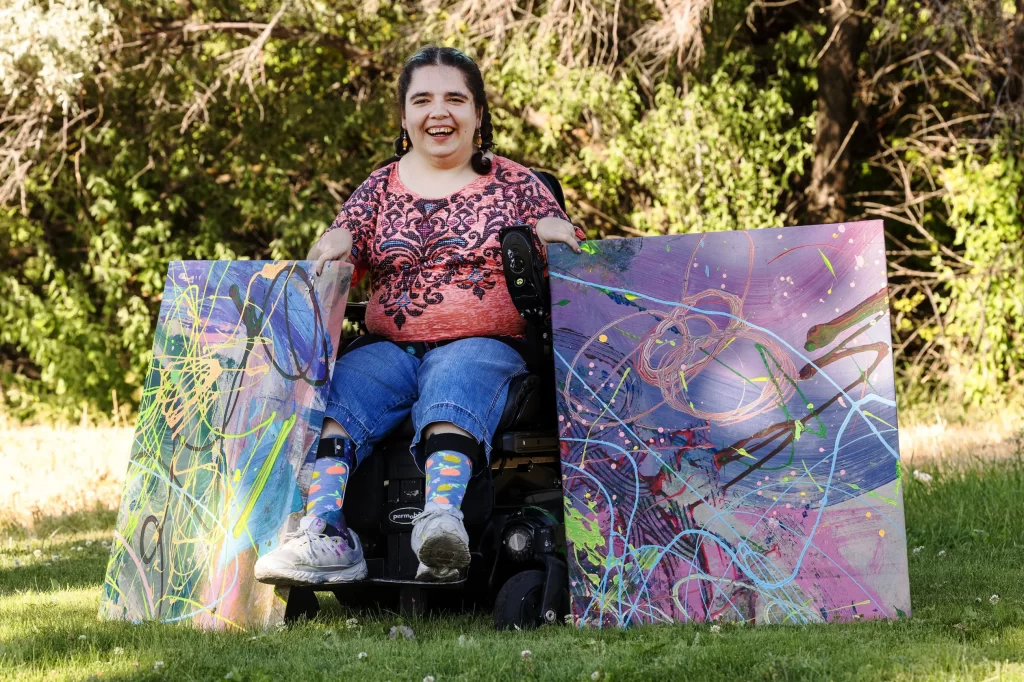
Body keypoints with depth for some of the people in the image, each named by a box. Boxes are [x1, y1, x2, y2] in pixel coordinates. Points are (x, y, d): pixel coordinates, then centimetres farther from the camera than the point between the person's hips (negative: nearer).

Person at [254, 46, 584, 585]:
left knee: (452, 385, -39)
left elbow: (571, 258, 11)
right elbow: (337, 259, 14)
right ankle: (325, 533, -49)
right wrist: (337, 238, -11)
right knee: (335, 393, -30)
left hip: (482, 345, -3)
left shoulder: (515, 185, 15)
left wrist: (551, 229, -13)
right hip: (388, 346, 3)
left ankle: (442, 518, -64)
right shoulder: (381, 186, 21)